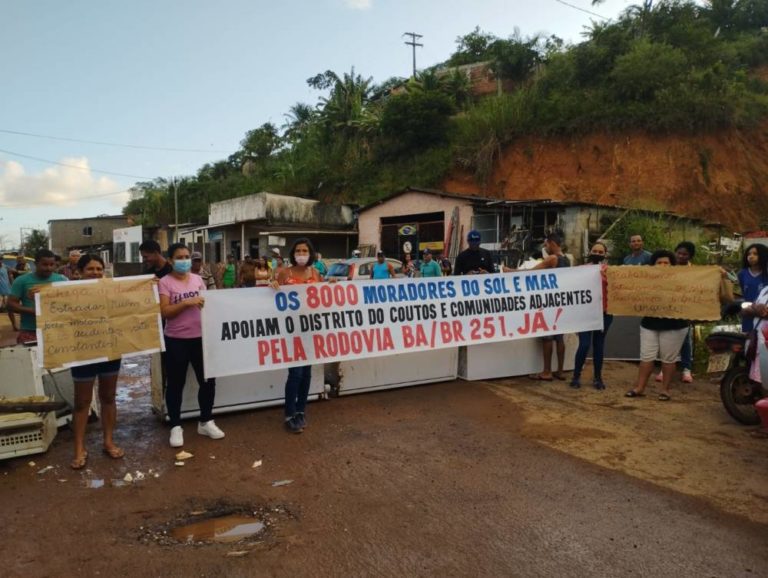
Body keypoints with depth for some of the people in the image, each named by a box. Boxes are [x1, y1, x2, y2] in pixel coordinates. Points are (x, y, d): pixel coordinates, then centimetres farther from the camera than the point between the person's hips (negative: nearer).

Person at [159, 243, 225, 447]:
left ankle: (206, 422, 25)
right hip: (176, 340, -4)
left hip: (200, 337, 5)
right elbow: (165, 312, -14)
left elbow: (207, 302, 17)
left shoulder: (198, 279, 9)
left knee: (208, 380, 9)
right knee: (176, 384, 5)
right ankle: (176, 427, 18)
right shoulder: (165, 282, -6)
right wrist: (187, 302, -23)